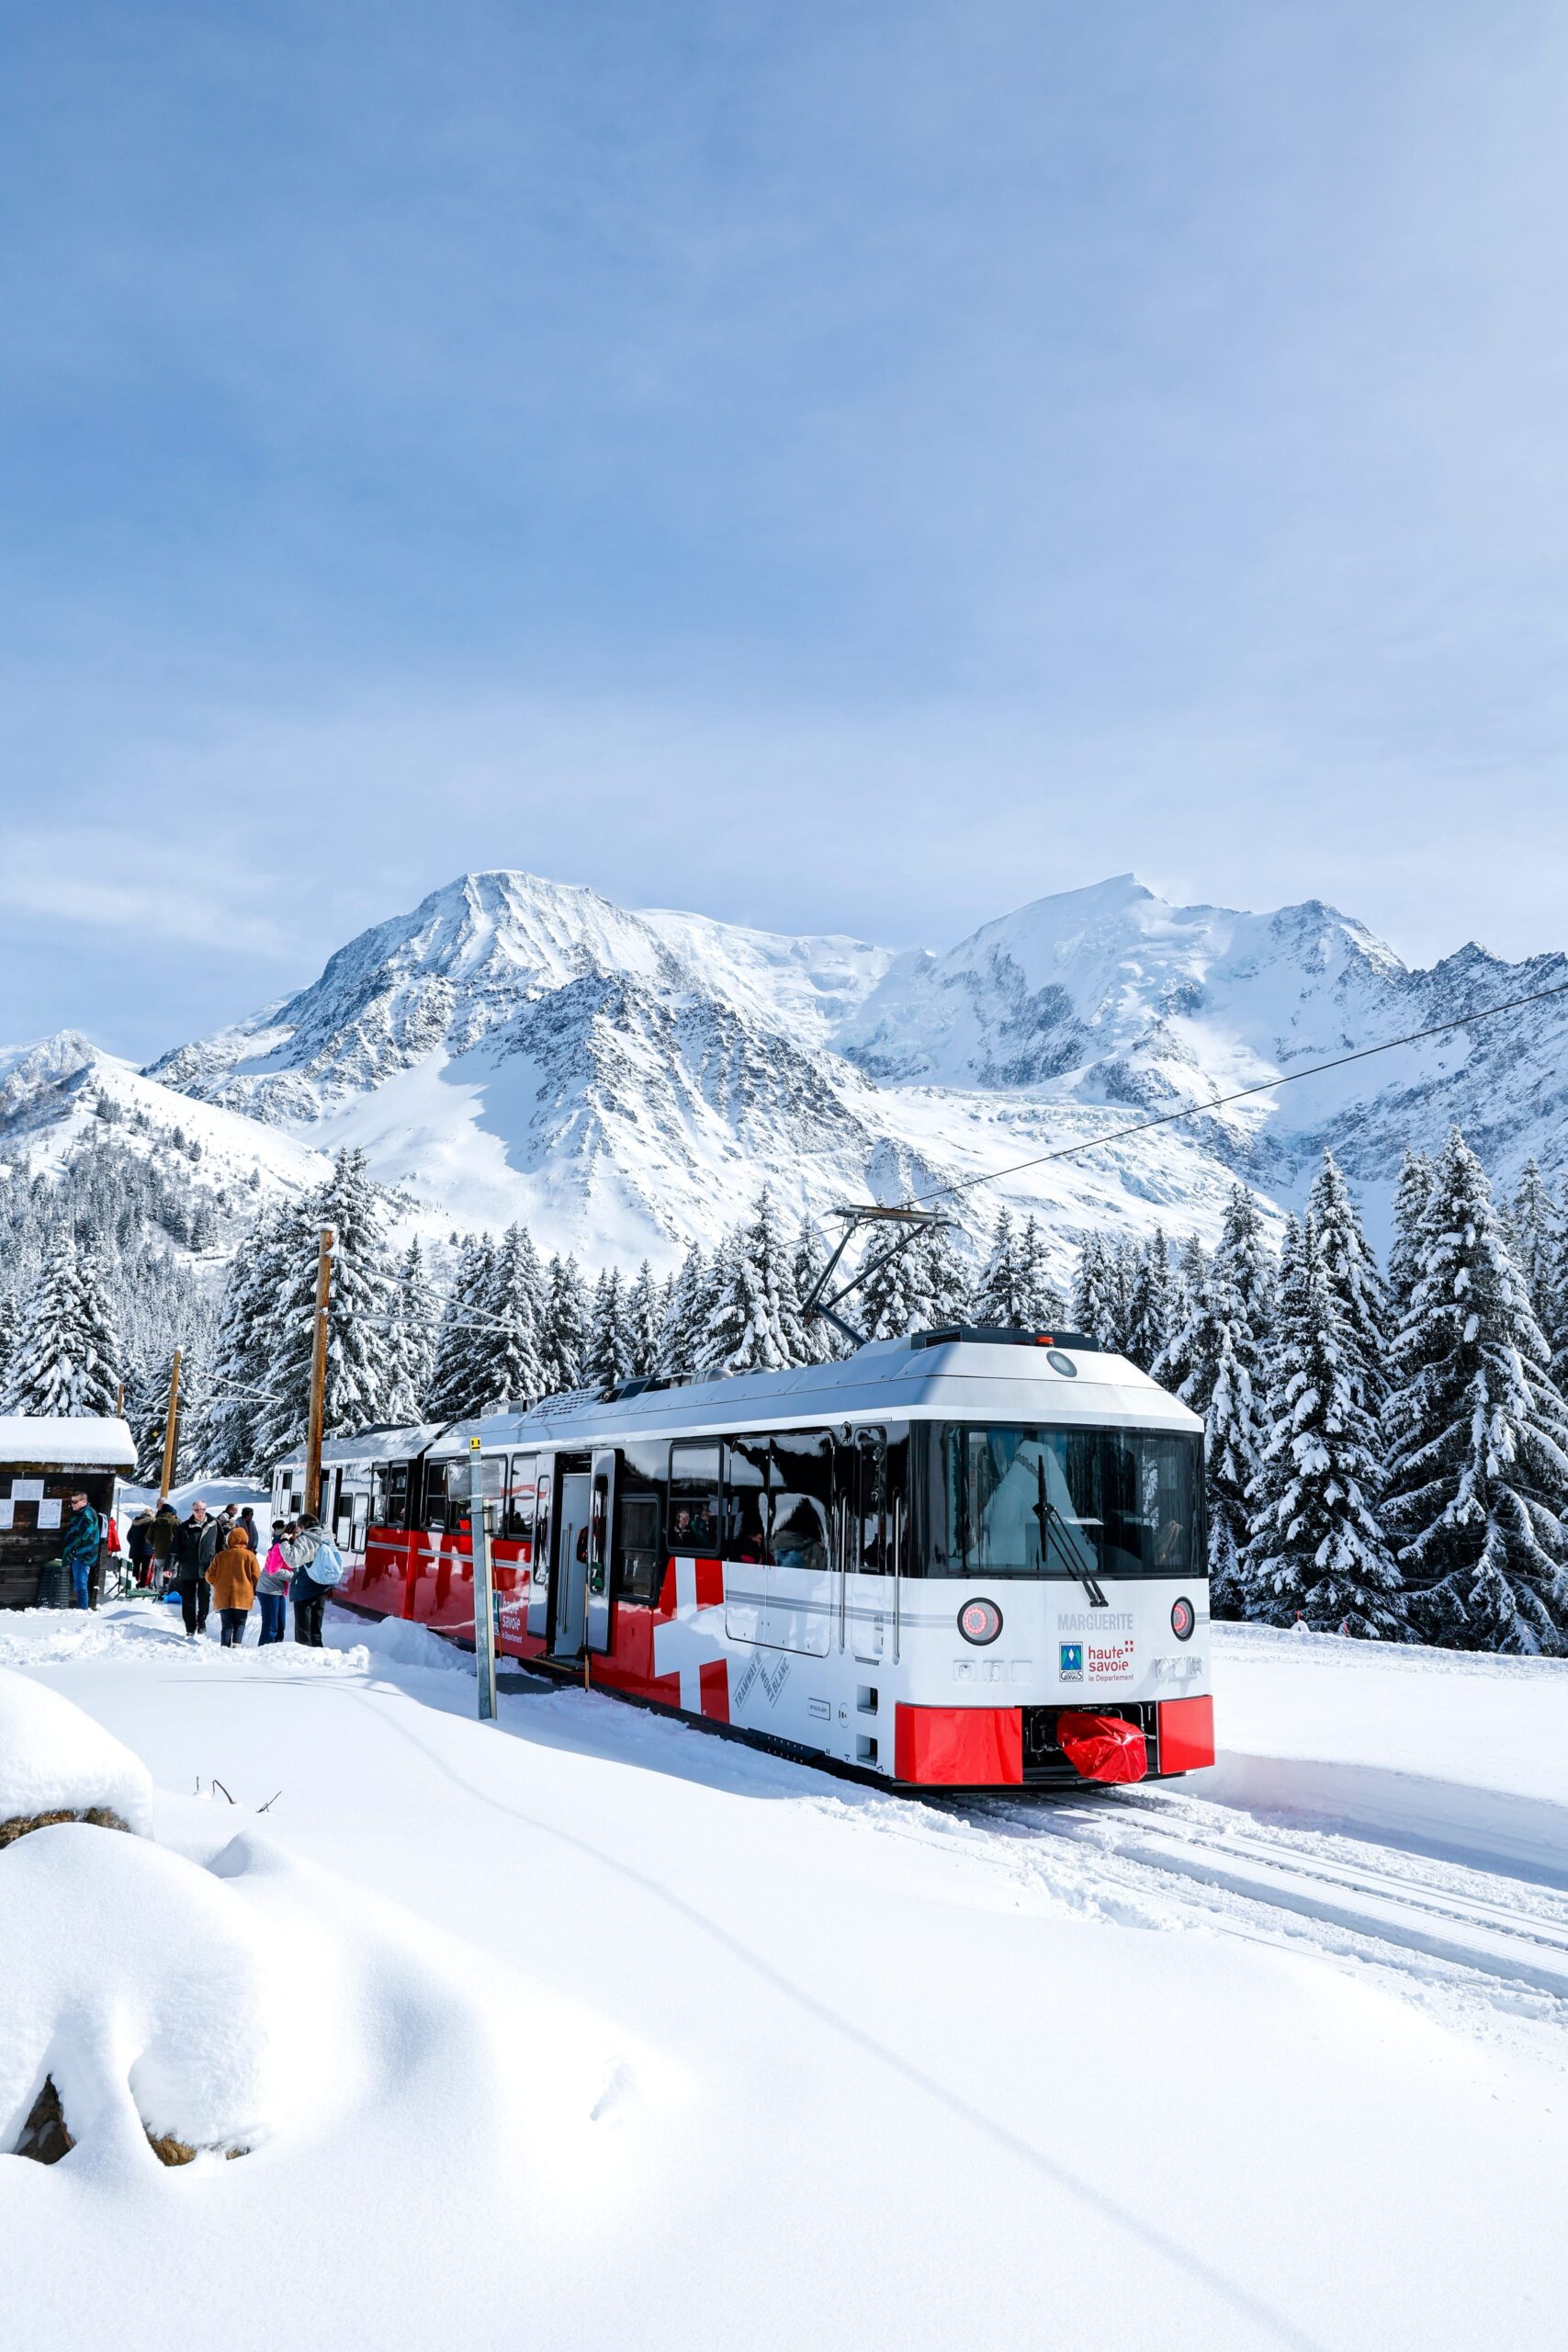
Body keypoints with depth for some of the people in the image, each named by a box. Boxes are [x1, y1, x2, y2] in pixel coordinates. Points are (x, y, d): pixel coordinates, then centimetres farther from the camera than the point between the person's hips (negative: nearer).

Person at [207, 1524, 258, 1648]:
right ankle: (237, 1644, -11)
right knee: (240, 1624, 9)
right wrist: (253, 1592, 15)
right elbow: (255, 1576, -1)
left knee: (227, 1625, 11)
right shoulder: (250, 1555, -2)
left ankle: (225, 1646, -1)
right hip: (243, 1597, -2)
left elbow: (210, 1576, 6)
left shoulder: (220, 1556, 4)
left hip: (223, 1597, 2)